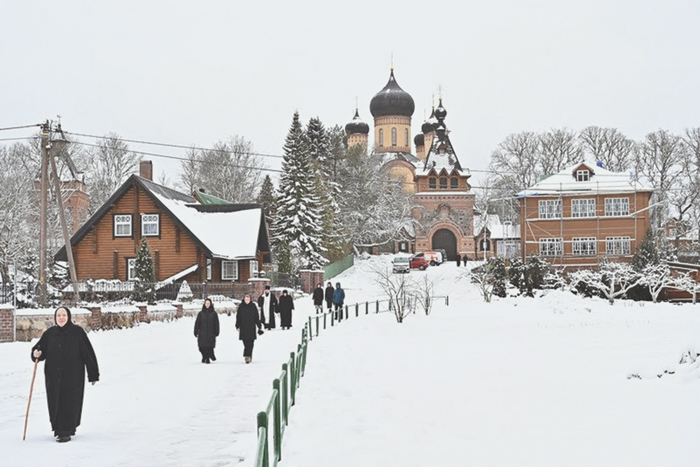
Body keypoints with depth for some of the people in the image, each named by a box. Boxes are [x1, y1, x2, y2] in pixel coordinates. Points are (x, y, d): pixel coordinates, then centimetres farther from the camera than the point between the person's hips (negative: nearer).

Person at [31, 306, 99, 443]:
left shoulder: (77, 332, -6)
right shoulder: (50, 333, 4)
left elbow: (88, 353, -5)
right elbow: (41, 349, 10)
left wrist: (93, 374, -5)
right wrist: (36, 353, -15)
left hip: (73, 375, -4)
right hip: (53, 375, 4)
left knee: (69, 402, -4)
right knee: (55, 401, 8)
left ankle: (66, 432, 1)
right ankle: (58, 428, 26)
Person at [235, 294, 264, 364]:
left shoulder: (253, 306, 4)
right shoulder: (241, 307, 3)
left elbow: (257, 317, 7)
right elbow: (238, 317, 7)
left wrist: (259, 326, 6)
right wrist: (237, 326, 5)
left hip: (251, 327, 1)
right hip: (243, 327, -1)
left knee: (250, 343, -2)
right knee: (246, 343, -6)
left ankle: (248, 356, 3)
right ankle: (248, 356, -3)